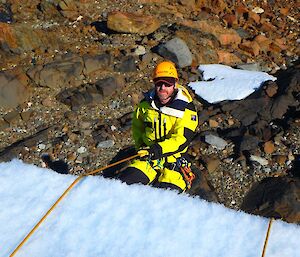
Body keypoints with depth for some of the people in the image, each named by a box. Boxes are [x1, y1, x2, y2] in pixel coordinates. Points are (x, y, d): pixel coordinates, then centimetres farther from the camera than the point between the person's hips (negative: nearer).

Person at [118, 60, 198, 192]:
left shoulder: (185, 109, -9)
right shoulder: (146, 104, 4)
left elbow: (182, 139, -17)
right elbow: (137, 126, 21)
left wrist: (158, 149, -28)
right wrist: (141, 146, 6)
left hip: (173, 159, -3)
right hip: (148, 157, 4)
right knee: (124, 182, -14)